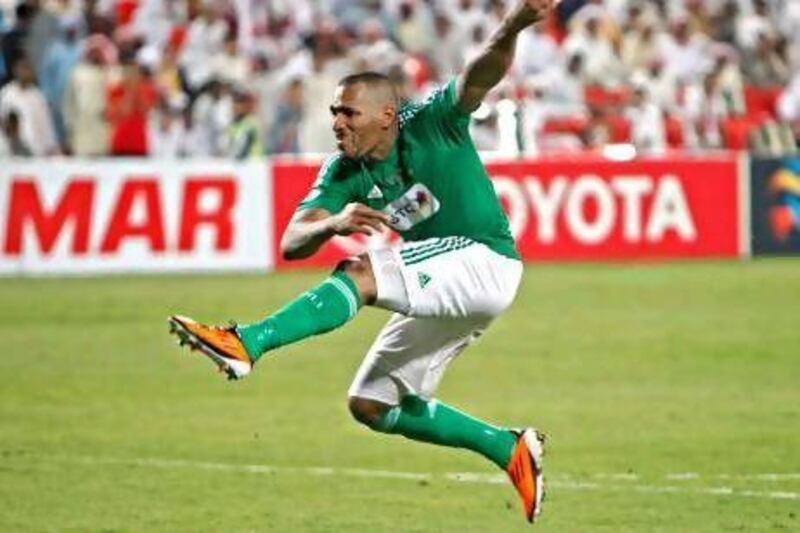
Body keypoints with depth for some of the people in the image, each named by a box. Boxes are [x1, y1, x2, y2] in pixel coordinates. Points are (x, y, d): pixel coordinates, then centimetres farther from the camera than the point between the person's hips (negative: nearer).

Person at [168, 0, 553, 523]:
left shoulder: (431, 123, -14)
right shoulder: (343, 174, 0)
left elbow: (484, 72, -32)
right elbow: (292, 244, -12)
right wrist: (332, 224, -36)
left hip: (486, 261, -9)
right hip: (441, 285, 9)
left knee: (362, 273, -30)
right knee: (372, 406, 11)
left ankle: (247, 343, -42)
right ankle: (510, 449, 17)